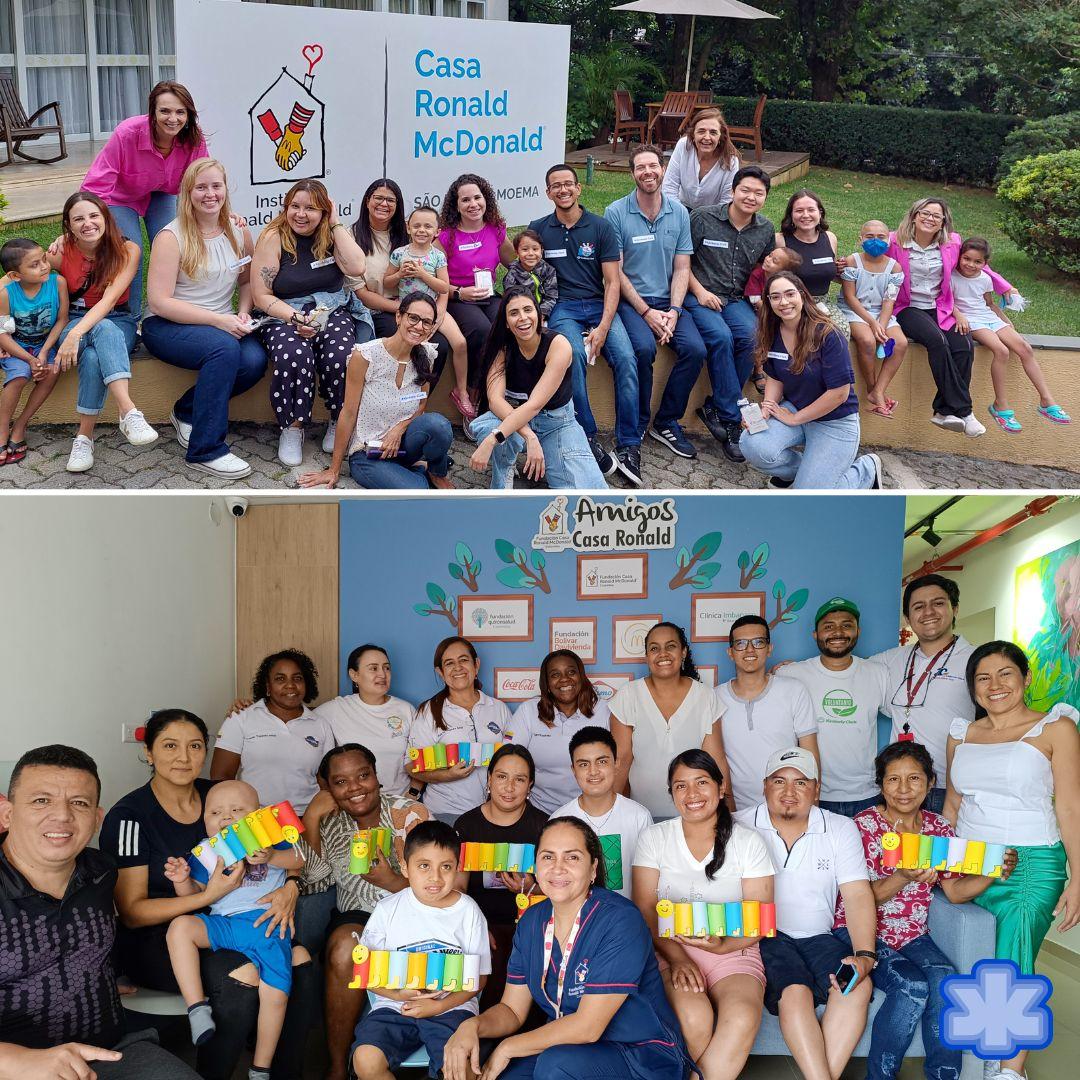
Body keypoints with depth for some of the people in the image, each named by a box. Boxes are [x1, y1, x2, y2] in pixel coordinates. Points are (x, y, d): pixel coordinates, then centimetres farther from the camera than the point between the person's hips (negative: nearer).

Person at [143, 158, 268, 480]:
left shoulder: (240, 233, 6)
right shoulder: (172, 236, -10)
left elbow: (247, 281, 21)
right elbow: (159, 301, -15)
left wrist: (243, 313, -3)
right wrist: (217, 320, -22)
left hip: (224, 326, 5)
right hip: (167, 326, -5)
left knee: (255, 360, -27)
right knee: (224, 348, -35)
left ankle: (187, 411, -1)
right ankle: (206, 450, -26)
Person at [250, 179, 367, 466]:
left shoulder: (332, 236, 6)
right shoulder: (273, 238, -3)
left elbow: (356, 268, -13)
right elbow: (261, 296, -5)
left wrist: (335, 225, -8)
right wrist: (296, 318, -20)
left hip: (332, 313, 2)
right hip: (283, 316, -2)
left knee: (340, 357, -30)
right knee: (294, 357, -35)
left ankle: (339, 423, -4)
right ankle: (292, 429, -14)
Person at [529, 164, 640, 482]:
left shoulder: (600, 227, 7)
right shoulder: (538, 229, 10)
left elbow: (612, 282, 3)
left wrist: (603, 327, -12)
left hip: (599, 304, 1)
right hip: (561, 308, -1)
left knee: (625, 358, -27)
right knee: (575, 354, -34)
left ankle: (628, 446, -22)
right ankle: (589, 439, -28)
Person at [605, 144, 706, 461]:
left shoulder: (679, 212, 6)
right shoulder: (616, 213, -5)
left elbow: (682, 268, 6)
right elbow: (616, 271, -6)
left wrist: (673, 310, -10)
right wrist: (646, 312, -14)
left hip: (668, 300, 4)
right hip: (630, 300, -3)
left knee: (695, 349, -21)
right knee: (644, 348, -32)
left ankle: (666, 422, -2)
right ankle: (636, 426, -11)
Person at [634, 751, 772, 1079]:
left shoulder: (748, 842, 6)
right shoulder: (654, 838, 7)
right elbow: (645, 908, 0)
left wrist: (724, 945, -18)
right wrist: (677, 956, -15)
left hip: (733, 951, 0)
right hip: (670, 950, 0)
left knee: (742, 1018, -33)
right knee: (694, 1018, -32)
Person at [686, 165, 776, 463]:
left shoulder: (766, 230, 9)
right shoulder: (703, 218, -3)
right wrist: (699, 290, -8)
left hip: (735, 299, 4)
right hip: (699, 296, -4)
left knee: (751, 336, -28)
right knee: (721, 336, -33)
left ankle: (716, 408, -16)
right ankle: (730, 418, -24)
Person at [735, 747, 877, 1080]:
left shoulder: (841, 829, 8)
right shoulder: (738, 826, 1)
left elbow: (858, 896, 0)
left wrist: (864, 955, -15)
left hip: (818, 937, 3)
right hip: (764, 937, -3)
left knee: (859, 984, -26)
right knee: (795, 992, -31)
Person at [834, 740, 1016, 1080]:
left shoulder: (938, 828, 6)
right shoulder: (865, 825, -8)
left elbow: (954, 891, 7)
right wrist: (905, 878, -31)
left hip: (913, 935, 4)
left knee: (944, 980, -27)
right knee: (913, 985, -29)